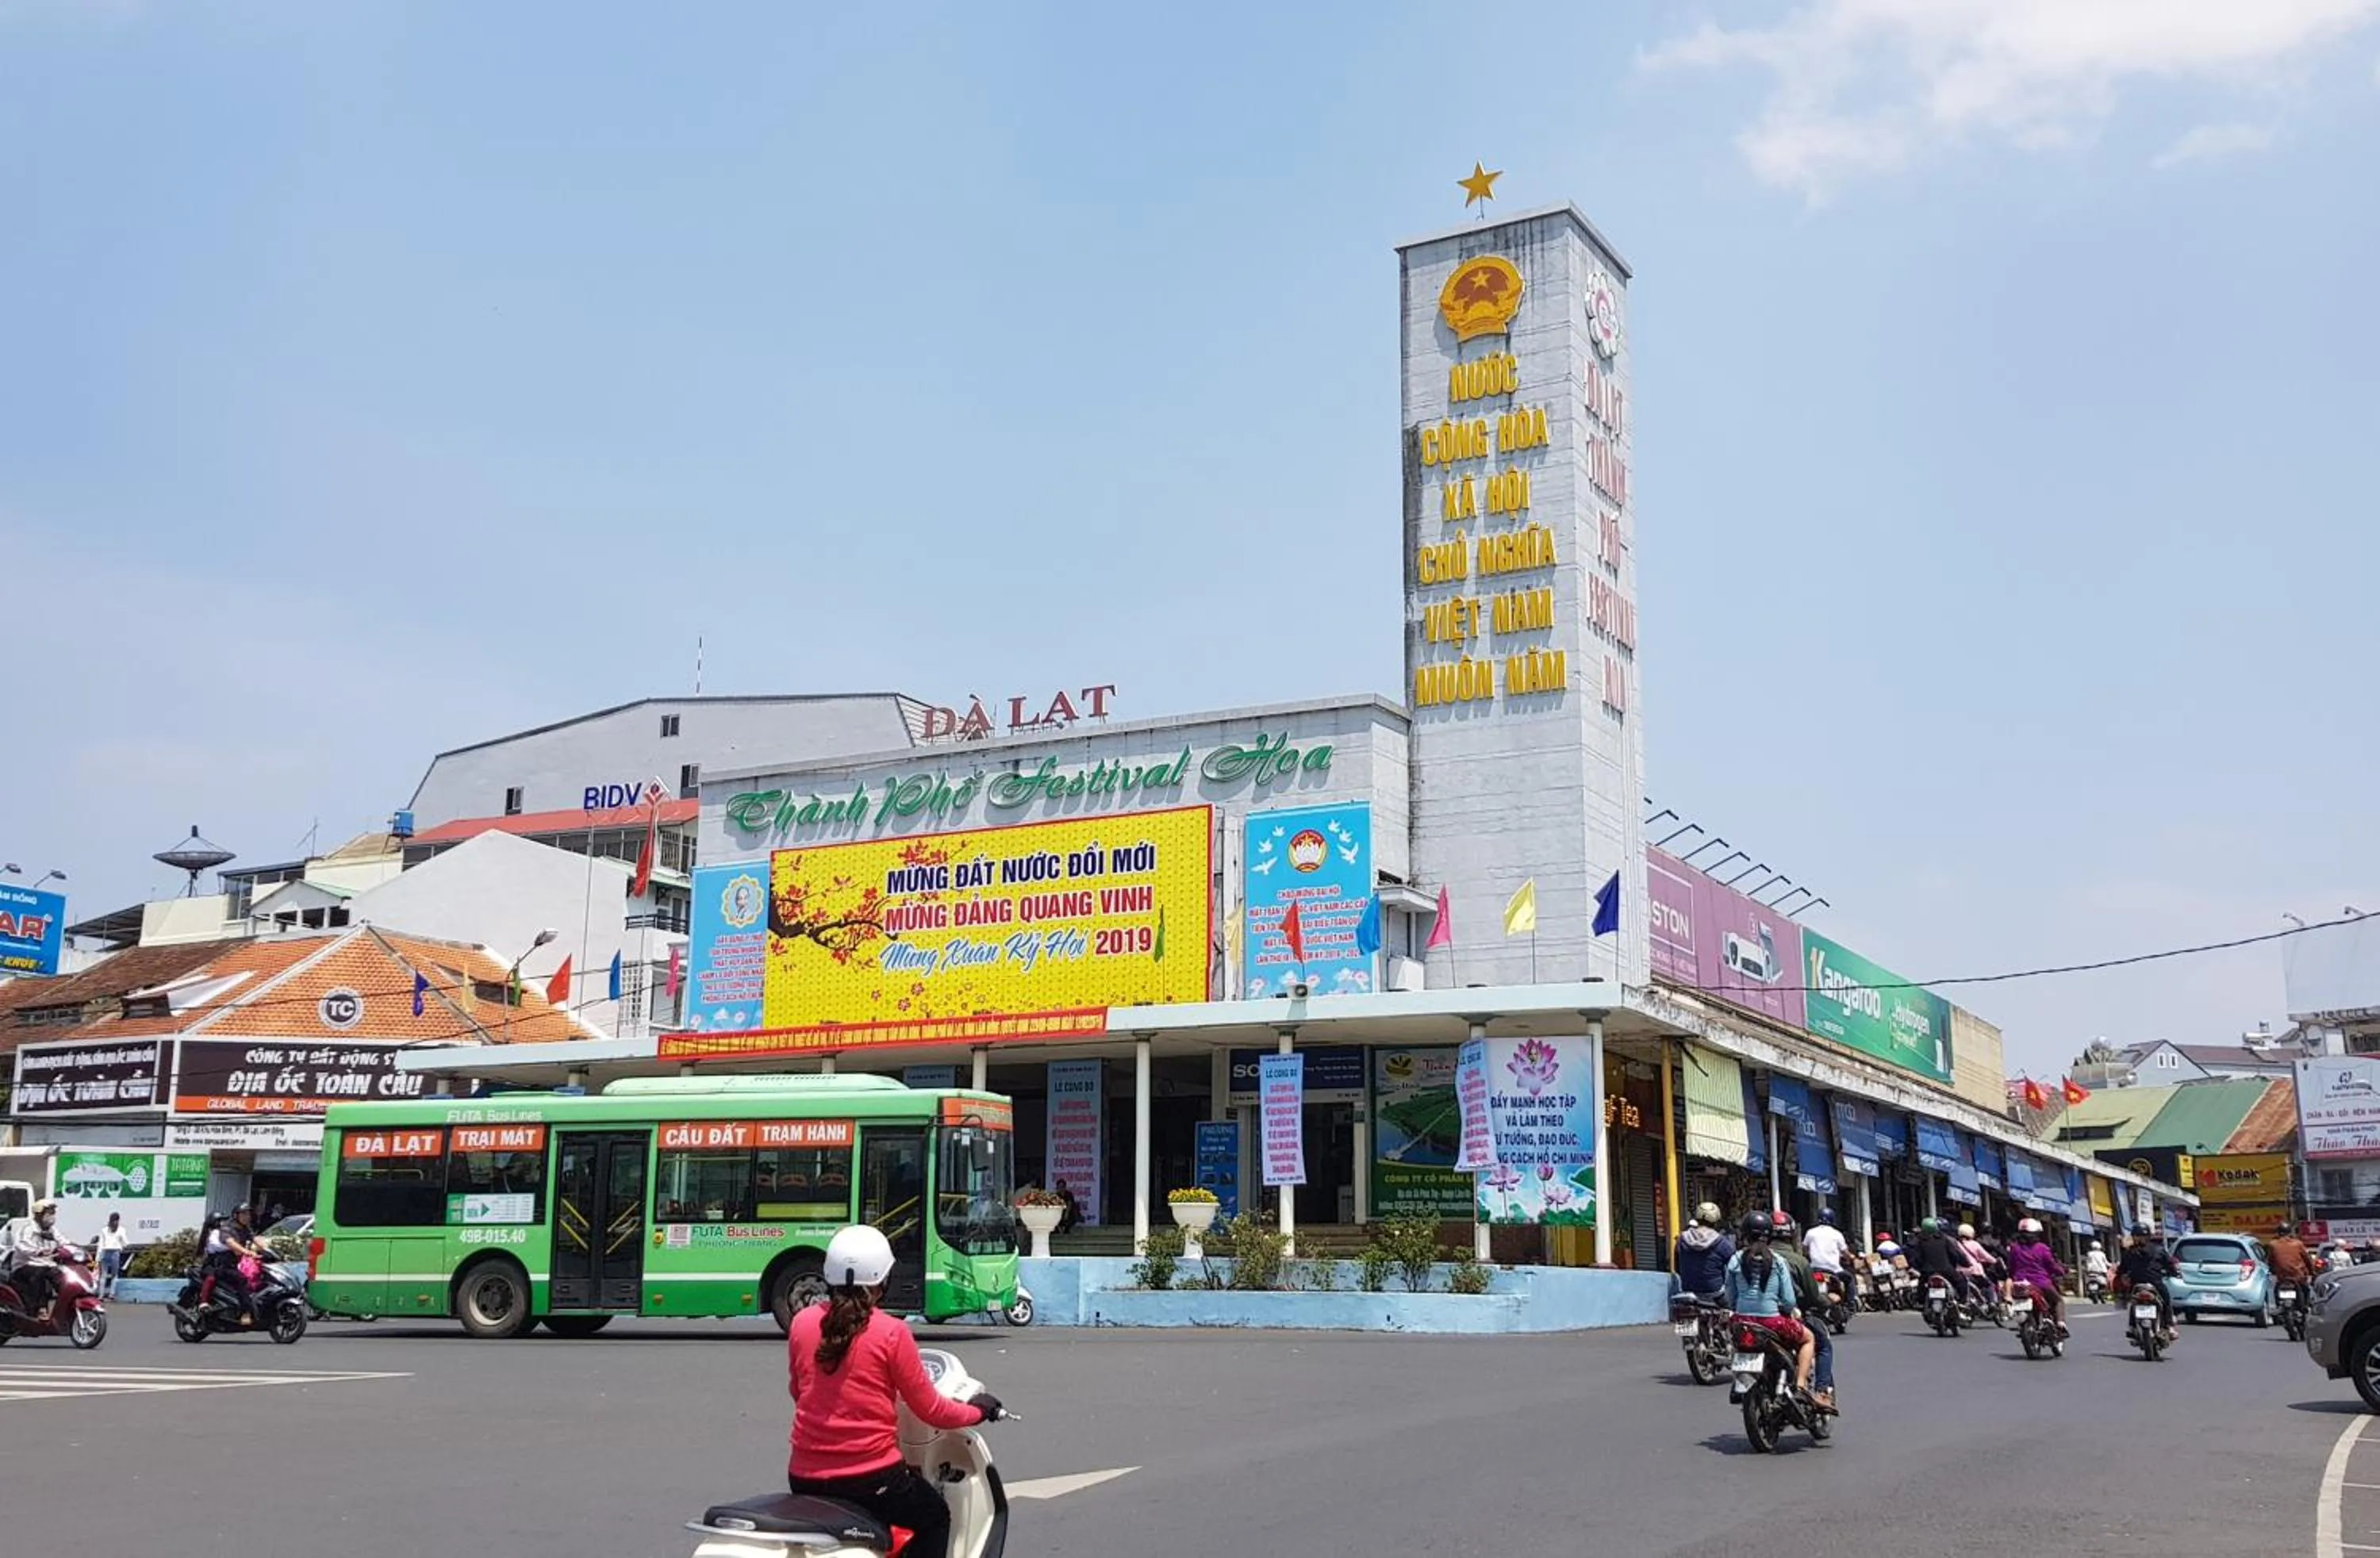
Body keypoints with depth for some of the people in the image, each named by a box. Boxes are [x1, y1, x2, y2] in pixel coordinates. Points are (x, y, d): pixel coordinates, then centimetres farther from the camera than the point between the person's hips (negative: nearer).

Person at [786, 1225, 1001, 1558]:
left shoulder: (802, 1323, -1)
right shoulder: (891, 1333, -12)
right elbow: (929, 1410, -4)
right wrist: (976, 1410, 14)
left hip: (805, 1479, 4)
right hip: (871, 1478, -4)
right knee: (935, 1517, 23)